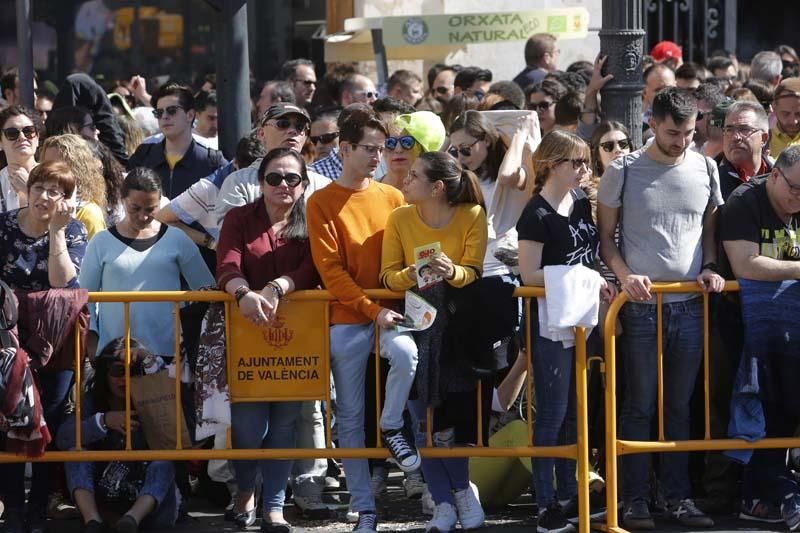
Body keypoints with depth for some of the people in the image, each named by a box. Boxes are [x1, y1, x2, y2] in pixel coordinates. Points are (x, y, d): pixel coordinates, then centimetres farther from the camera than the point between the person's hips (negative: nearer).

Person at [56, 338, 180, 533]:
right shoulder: (92, 400, 2)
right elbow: (63, 438, -14)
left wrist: (149, 358, -24)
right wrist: (103, 421, -29)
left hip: (148, 498, -2)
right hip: (101, 500, 2)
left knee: (163, 464, -29)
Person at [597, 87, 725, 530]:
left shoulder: (705, 169, 7)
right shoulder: (623, 172, -3)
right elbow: (605, 236, 1)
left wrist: (710, 267, -1)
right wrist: (625, 275, -14)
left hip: (690, 305, 3)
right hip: (641, 306, -3)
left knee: (680, 405, 9)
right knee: (640, 405, -1)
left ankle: (678, 495, 14)